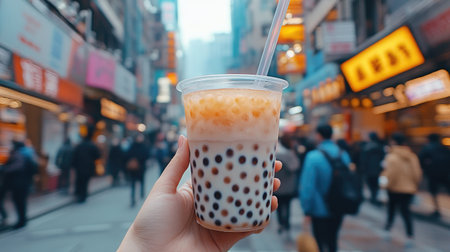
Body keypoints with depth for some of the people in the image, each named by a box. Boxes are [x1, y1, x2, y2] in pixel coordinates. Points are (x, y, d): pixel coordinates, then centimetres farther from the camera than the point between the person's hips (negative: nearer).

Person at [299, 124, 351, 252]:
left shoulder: (313, 157, -20)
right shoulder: (344, 155, -3)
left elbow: (307, 186, -21)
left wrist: (307, 210, -11)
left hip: (320, 210, -5)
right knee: (333, 239, 22)